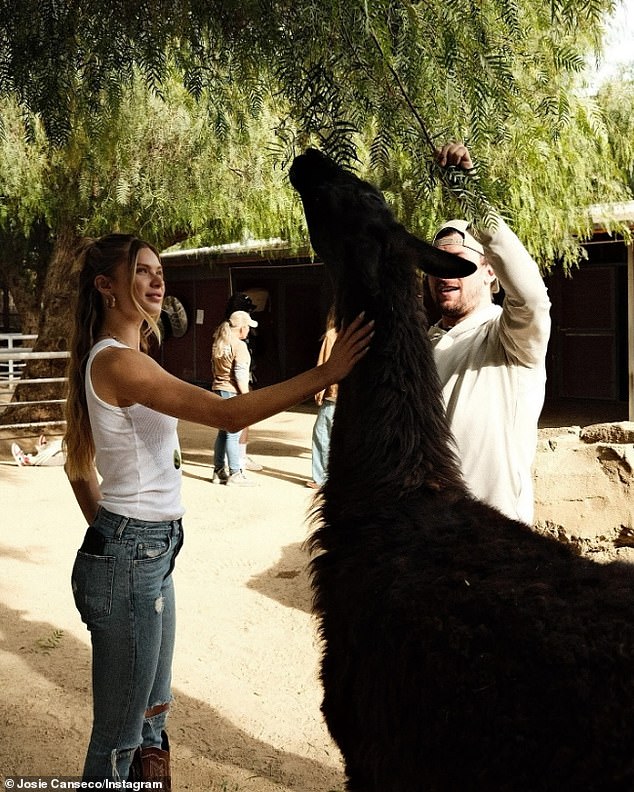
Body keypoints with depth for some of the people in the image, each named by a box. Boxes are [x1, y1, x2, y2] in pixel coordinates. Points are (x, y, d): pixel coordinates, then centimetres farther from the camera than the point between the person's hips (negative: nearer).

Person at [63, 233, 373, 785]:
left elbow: (79, 466, 19)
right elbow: (229, 414, -28)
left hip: (151, 554, 10)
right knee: (119, 735, 3)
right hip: (130, 559, -10)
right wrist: (325, 374, -29)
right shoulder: (118, 362, -19)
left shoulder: (114, 358, 12)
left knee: (152, 716, 19)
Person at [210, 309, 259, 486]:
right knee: (233, 434, -5)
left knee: (223, 432, 14)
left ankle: (219, 471, 18)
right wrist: (247, 396, -12)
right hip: (233, 392, -8)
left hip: (218, 390, 8)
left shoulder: (218, 344, 11)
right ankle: (235, 474, -3)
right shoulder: (239, 345, -13)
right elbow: (240, 375, -17)